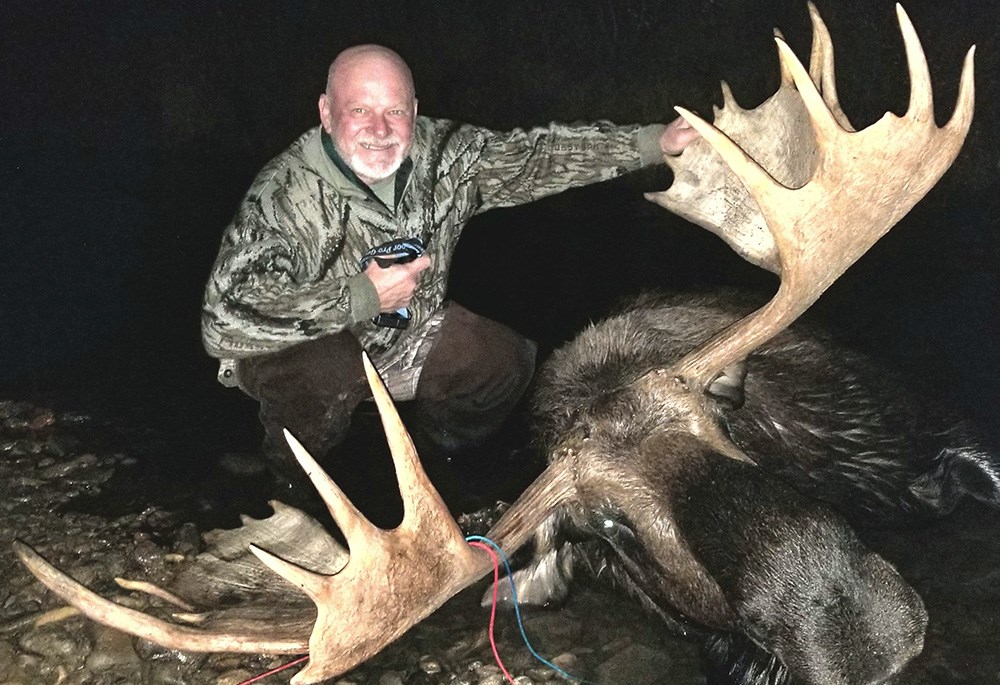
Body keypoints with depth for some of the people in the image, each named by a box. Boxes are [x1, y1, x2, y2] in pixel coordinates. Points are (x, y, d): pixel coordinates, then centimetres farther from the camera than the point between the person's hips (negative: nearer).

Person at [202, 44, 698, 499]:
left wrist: (654, 142, -13)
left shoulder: (443, 154, -15)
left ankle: (445, 460, 24)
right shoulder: (286, 193, -32)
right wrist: (363, 296, -38)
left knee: (508, 362, -6)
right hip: (296, 350, -5)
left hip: (405, 338, 6)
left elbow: (534, 155, -8)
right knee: (326, 372, -37)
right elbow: (225, 319, -41)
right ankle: (296, 488, -5)